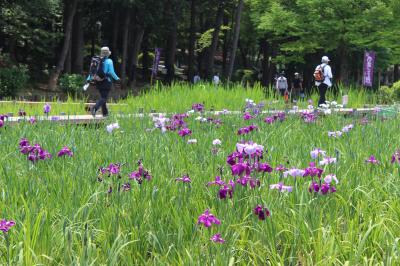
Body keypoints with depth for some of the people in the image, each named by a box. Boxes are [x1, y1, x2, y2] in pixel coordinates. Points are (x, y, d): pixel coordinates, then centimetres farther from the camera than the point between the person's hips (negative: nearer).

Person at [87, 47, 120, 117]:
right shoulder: (109, 61, -9)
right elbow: (111, 72, -12)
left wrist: (89, 79, 11)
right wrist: (117, 78, 1)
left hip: (98, 82, 6)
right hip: (106, 82, -6)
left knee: (103, 97, 17)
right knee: (104, 98, -5)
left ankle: (105, 113, 21)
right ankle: (95, 108, -26)